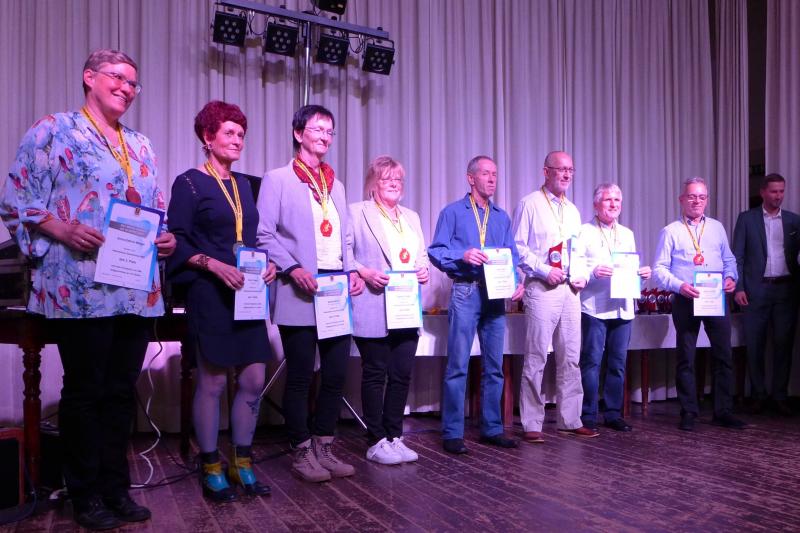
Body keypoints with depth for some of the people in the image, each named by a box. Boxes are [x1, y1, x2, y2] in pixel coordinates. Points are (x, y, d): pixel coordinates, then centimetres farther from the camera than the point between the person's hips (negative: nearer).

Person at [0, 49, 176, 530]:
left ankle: (117, 488, 24)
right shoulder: (54, 130, 2)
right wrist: (62, 230, -17)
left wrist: (167, 239, 1)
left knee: (122, 391, 11)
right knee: (85, 391, 5)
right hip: (81, 288, -5)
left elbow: (158, 212, 21)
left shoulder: (141, 145, 19)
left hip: (138, 289, 6)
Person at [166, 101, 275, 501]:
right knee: (212, 382, 1)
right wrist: (215, 265, -21)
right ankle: (211, 469, 16)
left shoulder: (243, 184, 16)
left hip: (248, 295, 6)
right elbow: (176, 242, -8)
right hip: (210, 295, -6)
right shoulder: (190, 183, -2)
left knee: (253, 380, 6)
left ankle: (242, 463, 20)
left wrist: (267, 263, 0)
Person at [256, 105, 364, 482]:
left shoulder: (335, 184, 20)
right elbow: (263, 233, -6)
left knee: (336, 374, 7)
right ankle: (302, 452, 16)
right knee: (300, 376, 3)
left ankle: (324, 447, 21)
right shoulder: (277, 179, 1)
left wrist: (352, 271, 4)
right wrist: (292, 269, -17)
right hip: (300, 292, -6)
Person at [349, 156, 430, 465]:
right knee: (375, 375, 2)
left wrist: (424, 271, 1)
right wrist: (365, 273, -18)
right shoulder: (357, 212, 2)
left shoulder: (412, 217, 20)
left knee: (402, 375, 7)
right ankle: (376, 442, 12)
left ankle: (394, 437, 19)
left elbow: (422, 256, 22)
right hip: (373, 310, -5)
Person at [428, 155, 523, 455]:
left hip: (496, 295, 5)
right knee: (458, 365, -6)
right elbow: (435, 251, -4)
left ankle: (492, 429, 19)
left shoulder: (502, 217, 18)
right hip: (466, 292, -5)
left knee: (494, 366, 9)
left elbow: (512, 256, 15)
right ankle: (452, 433, 2)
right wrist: (463, 256, -20)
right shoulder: (453, 212, 4)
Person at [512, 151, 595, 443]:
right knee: (536, 358, -5)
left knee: (571, 357, 9)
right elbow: (518, 247, -8)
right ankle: (531, 424, 4)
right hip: (542, 288, -7)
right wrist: (544, 270, -15)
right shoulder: (530, 204, -1)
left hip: (570, 289, 7)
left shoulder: (572, 210, 20)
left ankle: (570, 420, 18)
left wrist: (582, 275, 7)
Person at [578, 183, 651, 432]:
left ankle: (613, 414, 21)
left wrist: (643, 273, -2)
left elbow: (632, 268, 18)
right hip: (595, 307, -5)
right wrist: (594, 272, -24)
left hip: (623, 308, 6)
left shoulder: (627, 234, 19)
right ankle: (588, 416, 6)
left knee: (617, 363, 10)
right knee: (592, 362, -3)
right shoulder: (585, 232, 0)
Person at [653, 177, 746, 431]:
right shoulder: (671, 231, 1)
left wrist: (731, 278, -3)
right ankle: (688, 413, 12)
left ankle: (723, 412, 16)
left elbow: (729, 260, 17)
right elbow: (659, 269, -4)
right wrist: (680, 286, -18)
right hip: (686, 301, -3)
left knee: (723, 356, 5)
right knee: (686, 359, 2)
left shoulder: (717, 228, 13)